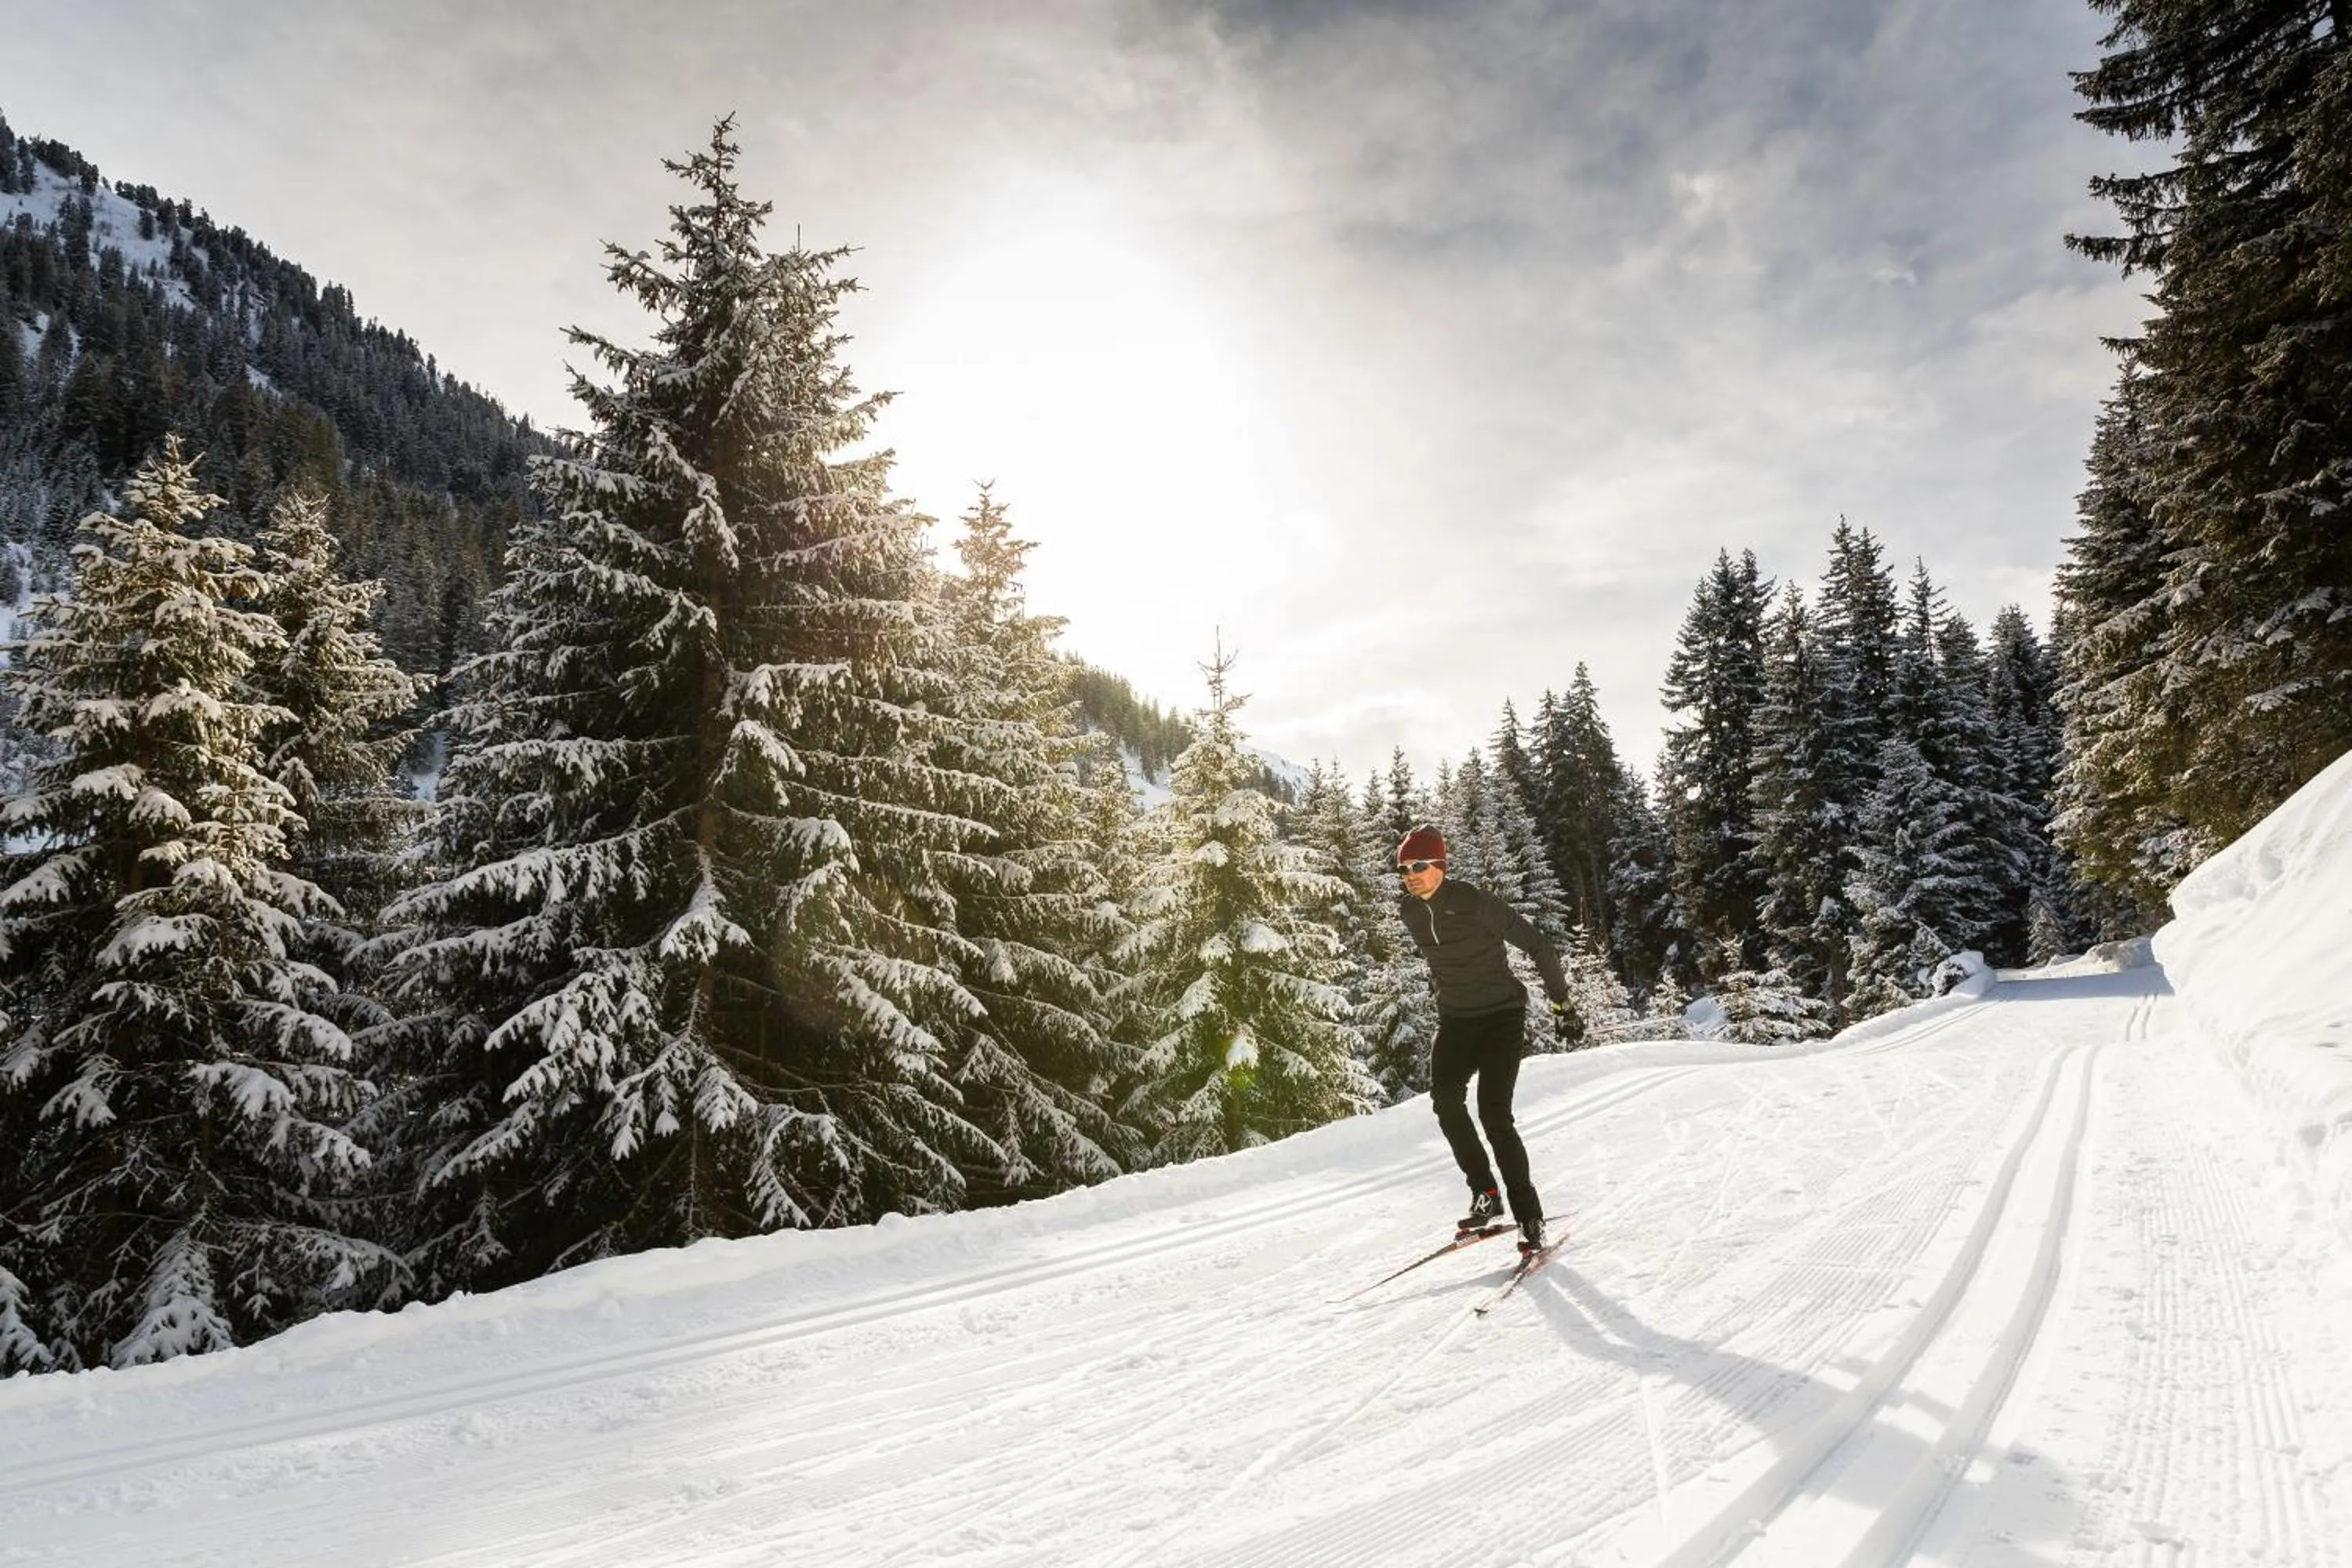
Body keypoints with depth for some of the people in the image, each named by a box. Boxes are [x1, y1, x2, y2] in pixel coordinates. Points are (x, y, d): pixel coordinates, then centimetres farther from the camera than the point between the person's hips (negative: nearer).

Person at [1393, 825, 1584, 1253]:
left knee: (1493, 1114, -16)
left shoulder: (1475, 904, -19)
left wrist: (1561, 1005, -10)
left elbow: (1539, 945, -12)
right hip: (1455, 1020, 5)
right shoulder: (1409, 912, 0)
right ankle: (1485, 1193, -5)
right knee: (1445, 1098, -19)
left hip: (1502, 1015, -5)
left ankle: (1530, 1218, -3)